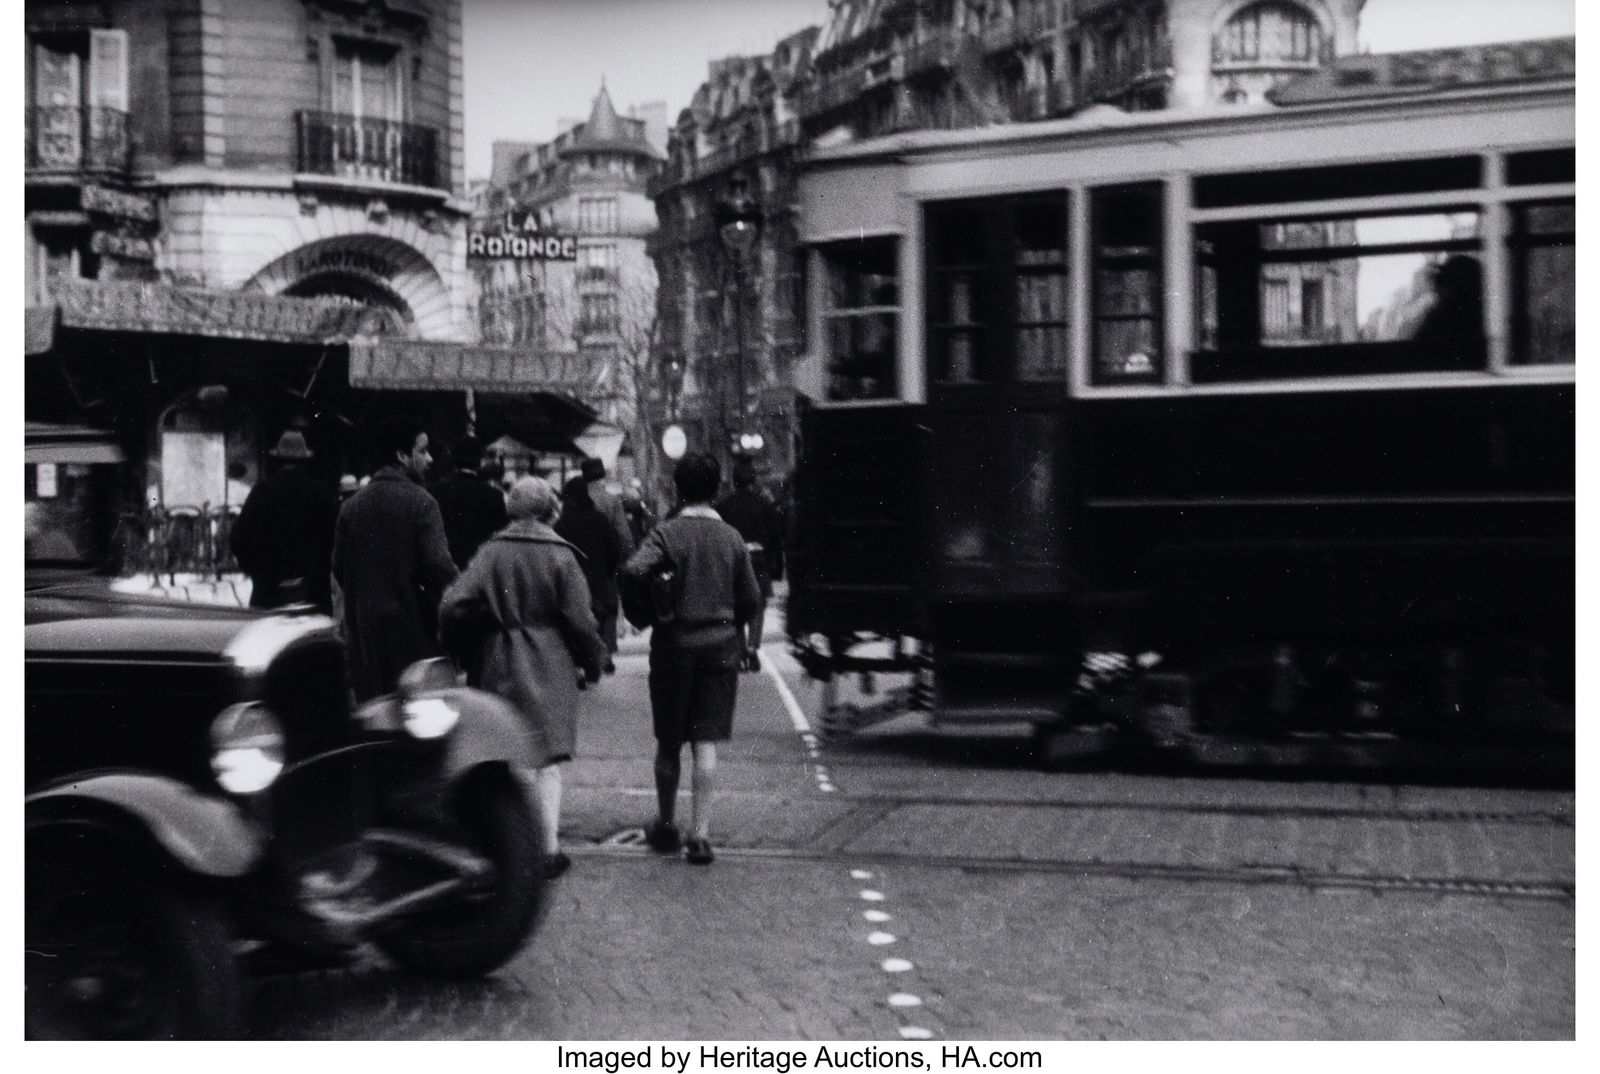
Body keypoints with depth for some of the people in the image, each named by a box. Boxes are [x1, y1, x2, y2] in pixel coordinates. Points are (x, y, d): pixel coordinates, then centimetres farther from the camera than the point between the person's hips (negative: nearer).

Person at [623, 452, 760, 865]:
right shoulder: (732, 537, 1)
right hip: (721, 646, 2)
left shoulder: (666, 533, -8)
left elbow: (633, 572, -24)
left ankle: (666, 825, 24)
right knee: (706, 743, 2)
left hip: (674, 645, -2)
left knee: (669, 742, 12)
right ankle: (700, 835, -2)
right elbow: (750, 599, 2)